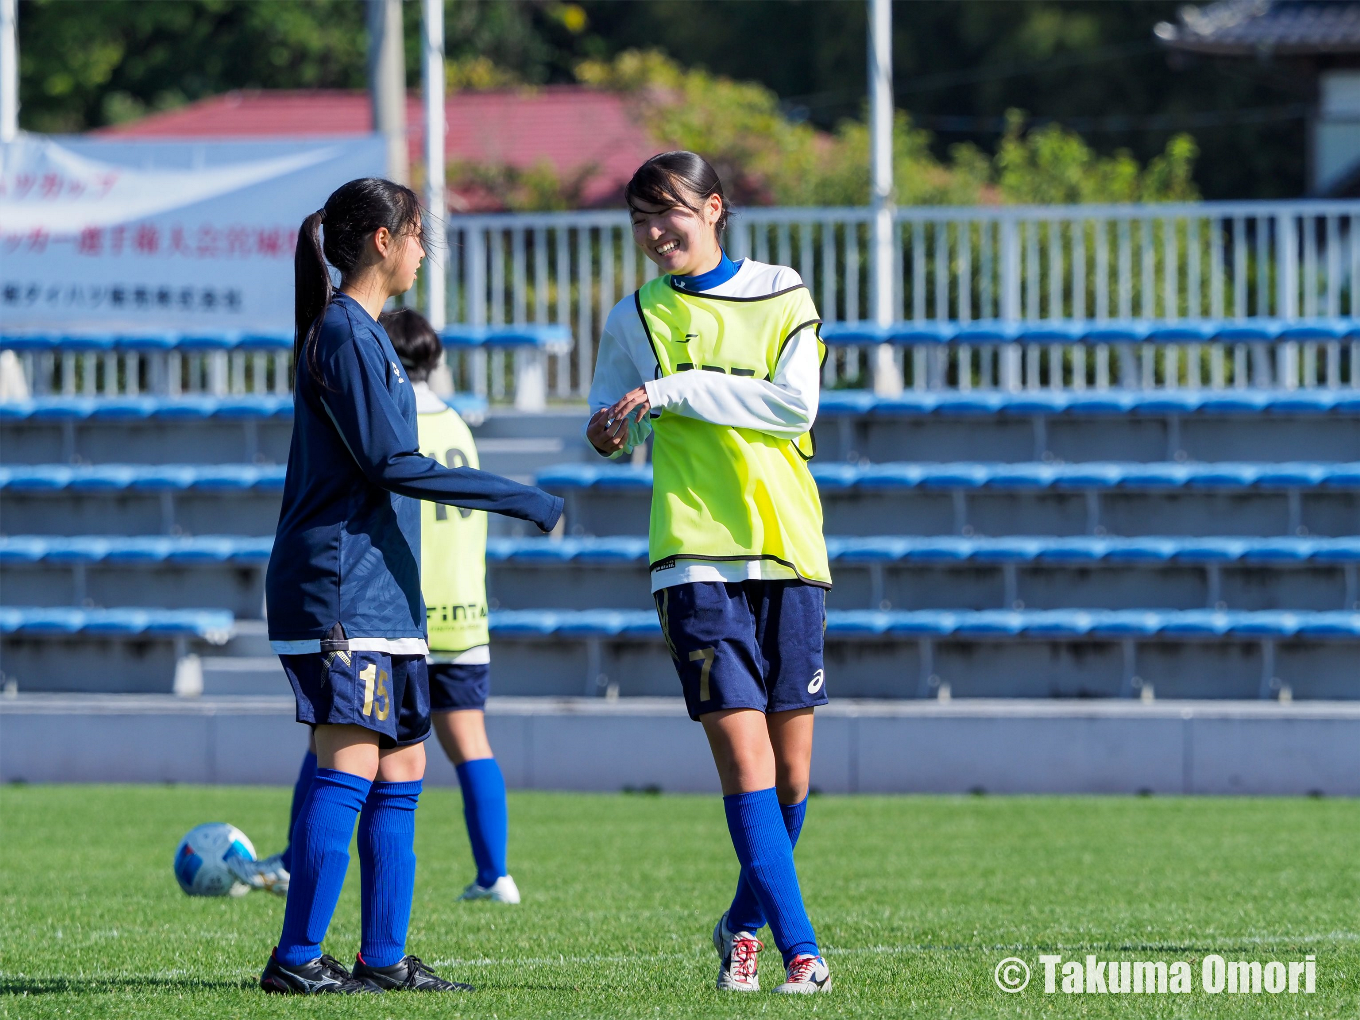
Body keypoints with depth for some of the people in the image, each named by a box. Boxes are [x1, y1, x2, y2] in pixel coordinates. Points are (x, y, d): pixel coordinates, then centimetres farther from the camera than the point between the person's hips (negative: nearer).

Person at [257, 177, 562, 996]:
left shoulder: (364, 333, 20)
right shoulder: (344, 332, -11)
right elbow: (389, 463, -17)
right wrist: (516, 499, -15)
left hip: (382, 587, 10)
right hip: (343, 584, -10)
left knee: (402, 768, 8)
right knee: (350, 766, -12)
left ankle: (384, 957, 9)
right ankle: (297, 958, -12)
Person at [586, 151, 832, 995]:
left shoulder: (782, 296, 8)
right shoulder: (636, 318, 11)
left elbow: (795, 403, -6)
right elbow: (610, 425, 19)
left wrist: (677, 390, -12)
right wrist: (610, 430, -5)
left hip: (789, 549, 1)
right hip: (697, 557, -1)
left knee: (792, 770, 3)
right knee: (745, 757, -13)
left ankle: (746, 926, 25)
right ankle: (800, 950, -15)